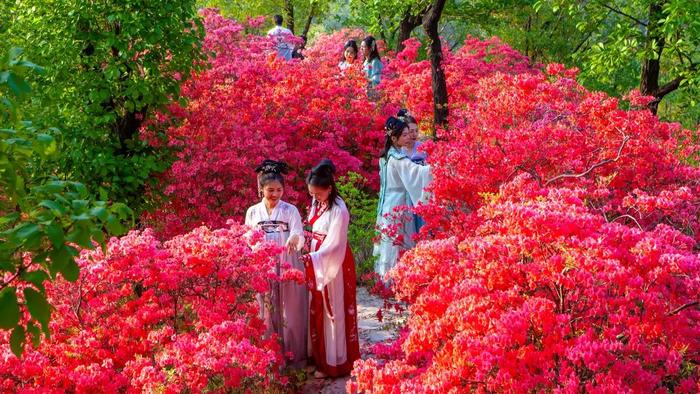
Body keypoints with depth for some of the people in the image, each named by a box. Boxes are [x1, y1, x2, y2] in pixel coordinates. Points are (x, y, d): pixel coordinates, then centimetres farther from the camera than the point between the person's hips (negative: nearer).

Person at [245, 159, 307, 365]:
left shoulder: (291, 210, -2)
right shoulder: (253, 212, 4)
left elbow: (299, 236, -14)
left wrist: (295, 239, -37)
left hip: (288, 267, -2)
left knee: (291, 312, 3)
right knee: (268, 312, 6)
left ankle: (296, 354, 16)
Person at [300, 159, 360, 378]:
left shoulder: (338, 211, -21)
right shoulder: (317, 203, 4)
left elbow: (334, 246, -23)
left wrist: (313, 258, -33)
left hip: (334, 264, -8)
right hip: (317, 261, 8)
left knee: (334, 311, 2)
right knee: (318, 309, 15)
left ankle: (334, 362, 13)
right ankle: (320, 356, 28)